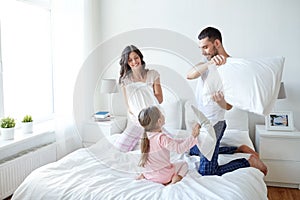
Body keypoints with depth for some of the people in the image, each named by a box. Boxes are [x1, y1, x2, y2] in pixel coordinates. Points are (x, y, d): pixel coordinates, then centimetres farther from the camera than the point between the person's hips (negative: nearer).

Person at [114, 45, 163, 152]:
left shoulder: (153, 74, -5)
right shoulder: (125, 80, -3)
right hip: (135, 119, 1)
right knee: (121, 147, -1)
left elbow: (160, 99, -5)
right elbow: (129, 107, -6)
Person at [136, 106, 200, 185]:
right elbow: (179, 148, -26)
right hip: (162, 177, -6)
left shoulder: (147, 135, 1)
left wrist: (187, 140, 3)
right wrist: (193, 136, -24)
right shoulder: (161, 138, -25)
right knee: (183, 164, 16)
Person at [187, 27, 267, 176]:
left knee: (206, 173, -4)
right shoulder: (207, 62, 3)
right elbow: (189, 75, -18)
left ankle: (250, 161, 10)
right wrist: (208, 64, -33)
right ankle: (239, 149, 29)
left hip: (213, 124, -9)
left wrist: (220, 100, -41)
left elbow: (228, 106, -18)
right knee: (194, 151, 30)